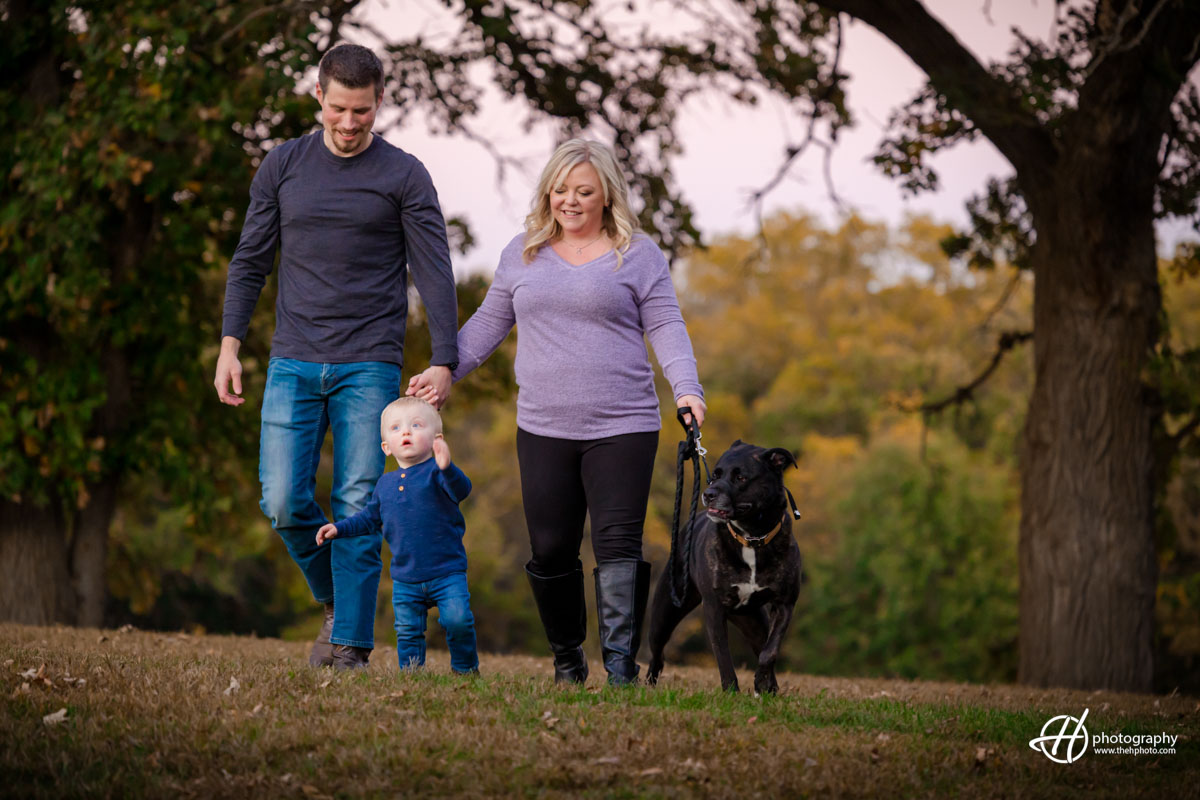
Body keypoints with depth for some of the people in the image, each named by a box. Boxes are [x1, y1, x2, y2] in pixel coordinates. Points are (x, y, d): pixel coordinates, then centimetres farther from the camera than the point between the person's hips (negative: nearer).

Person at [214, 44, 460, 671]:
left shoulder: (404, 176, 1)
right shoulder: (283, 166, 8)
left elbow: (435, 274, -1)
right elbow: (249, 262, 12)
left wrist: (443, 363, -9)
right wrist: (229, 347, 4)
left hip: (370, 367, -2)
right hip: (293, 365, 2)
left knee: (358, 509, -5)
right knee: (283, 502, -5)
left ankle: (351, 644, 1)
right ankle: (336, 601, 19)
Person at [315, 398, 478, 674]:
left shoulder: (434, 472, -7)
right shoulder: (386, 484, 10)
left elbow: (461, 490, -28)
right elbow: (370, 518, 25)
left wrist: (446, 468, -47)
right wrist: (339, 528, 16)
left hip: (447, 572, -5)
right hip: (405, 578, 5)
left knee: (458, 619, -16)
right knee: (408, 631, 4)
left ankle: (466, 669, 4)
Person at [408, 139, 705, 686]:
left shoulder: (637, 253, 4)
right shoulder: (524, 251, 14)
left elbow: (665, 326, 2)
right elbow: (490, 321, 23)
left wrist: (686, 389, -12)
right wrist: (444, 370, 16)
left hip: (621, 428, -3)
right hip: (543, 429, 3)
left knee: (618, 543, -11)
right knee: (550, 552, 4)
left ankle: (620, 663, -8)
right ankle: (567, 660, 21)